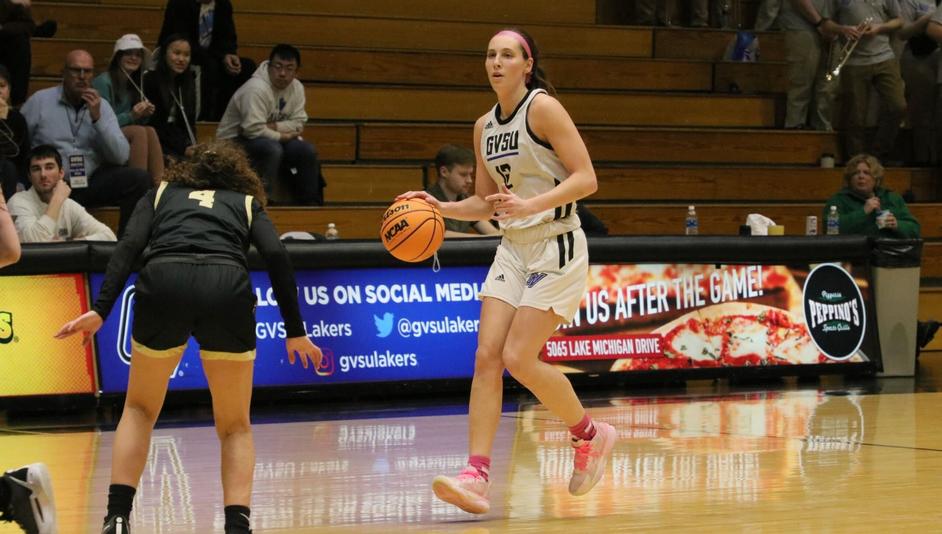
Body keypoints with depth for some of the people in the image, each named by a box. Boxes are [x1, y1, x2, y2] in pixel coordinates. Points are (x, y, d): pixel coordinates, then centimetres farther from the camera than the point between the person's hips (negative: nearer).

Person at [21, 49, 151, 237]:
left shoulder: (101, 105, 9)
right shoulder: (40, 101, 3)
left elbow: (121, 157, 0)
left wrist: (97, 118, -9)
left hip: (92, 181, 4)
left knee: (139, 178, -17)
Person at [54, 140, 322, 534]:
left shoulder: (160, 194, 31)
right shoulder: (247, 203, 30)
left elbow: (129, 246, 12)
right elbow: (276, 257, 12)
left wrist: (100, 311, 2)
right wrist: (295, 332, 12)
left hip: (162, 284, 0)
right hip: (227, 289, 0)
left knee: (140, 408, 23)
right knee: (235, 426, 17)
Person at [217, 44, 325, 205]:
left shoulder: (297, 88, -1)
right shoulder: (256, 89, -26)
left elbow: (299, 123, -2)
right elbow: (253, 129, -31)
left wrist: (274, 126, -19)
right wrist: (282, 135, -18)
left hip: (270, 138, 7)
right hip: (234, 142, -7)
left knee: (307, 150, -9)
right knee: (272, 149, -35)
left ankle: (311, 203, 4)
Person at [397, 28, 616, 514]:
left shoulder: (544, 108, -11)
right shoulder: (484, 127, 11)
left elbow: (586, 178, -16)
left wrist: (531, 204, -27)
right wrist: (443, 208, 3)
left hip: (556, 247, -7)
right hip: (512, 249, 7)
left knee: (518, 357, -13)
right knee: (486, 356, -6)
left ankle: (590, 434, 10)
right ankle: (476, 476, -11)